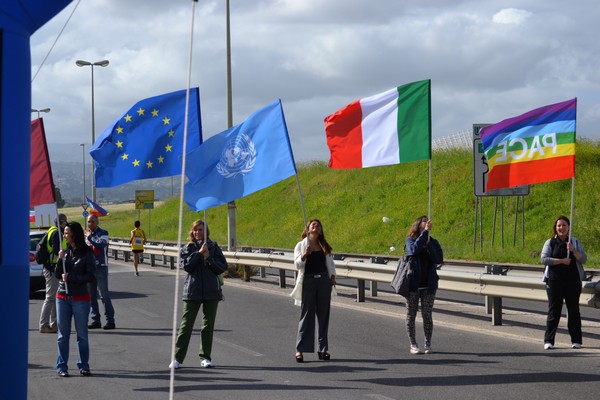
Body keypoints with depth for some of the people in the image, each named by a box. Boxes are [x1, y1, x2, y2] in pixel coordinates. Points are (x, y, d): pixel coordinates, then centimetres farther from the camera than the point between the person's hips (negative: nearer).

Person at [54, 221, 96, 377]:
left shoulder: (87, 253, -6)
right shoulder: (65, 252, 7)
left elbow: (90, 277, -10)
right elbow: (57, 275, 3)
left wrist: (70, 278, -14)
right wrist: (60, 260, -10)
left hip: (80, 298, -4)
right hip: (63, 297, 4)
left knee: (82, 334, 4)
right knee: (63, 334, 5)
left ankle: (83, 365, 12)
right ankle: (62, 366, 10)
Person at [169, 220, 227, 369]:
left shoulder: (214, 247, 6)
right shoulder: (187, 248, 6)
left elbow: (223, 267, -1)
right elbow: (186, 265, -11)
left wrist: (209, 258, -12)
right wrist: (198, 253, -17)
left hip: (211, 291, 1)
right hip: (192, 291, -1)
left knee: (208, 325, 6)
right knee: (186, 325, -5)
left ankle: (206, 357, 15)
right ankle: (177, 358, -2)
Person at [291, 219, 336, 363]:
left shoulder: (324, 246, 14)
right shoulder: (301, 246, 4)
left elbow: (330, 263, 21)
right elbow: (298, 264, -6)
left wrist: (332, 276, 7)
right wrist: (305, 255, -24)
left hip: (324, 281, 3)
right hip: (308, 282, -3)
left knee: (323, 315, 3)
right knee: (306, 315, -4)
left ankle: (322, 348, 8)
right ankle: (300, 349, -2)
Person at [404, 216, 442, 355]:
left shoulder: (433, 242, 7)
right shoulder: (411, 240, 0)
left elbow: (439, 259, -7)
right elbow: (413, 250, -24)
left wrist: (429, 244, -14)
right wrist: (425, 232, -23)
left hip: (429, 284, 2)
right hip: (413, 284, -2)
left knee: (427, 316, 3)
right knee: (411, 315, 3)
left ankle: (428, 344, 12)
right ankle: (413, 345, 11)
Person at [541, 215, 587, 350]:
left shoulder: (575, 242, 9)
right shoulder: (550, 243, 5)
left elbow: (584, 259, 2)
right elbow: (544, 259, -7)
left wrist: (573, 250, -15)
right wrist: (562, 261, -14)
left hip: (573, 281, 1)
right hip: (555, 281, -1)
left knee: (573, 310, 2)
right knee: (553, 310, -1)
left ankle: (576, 340, 7)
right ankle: (549, 340, 2)